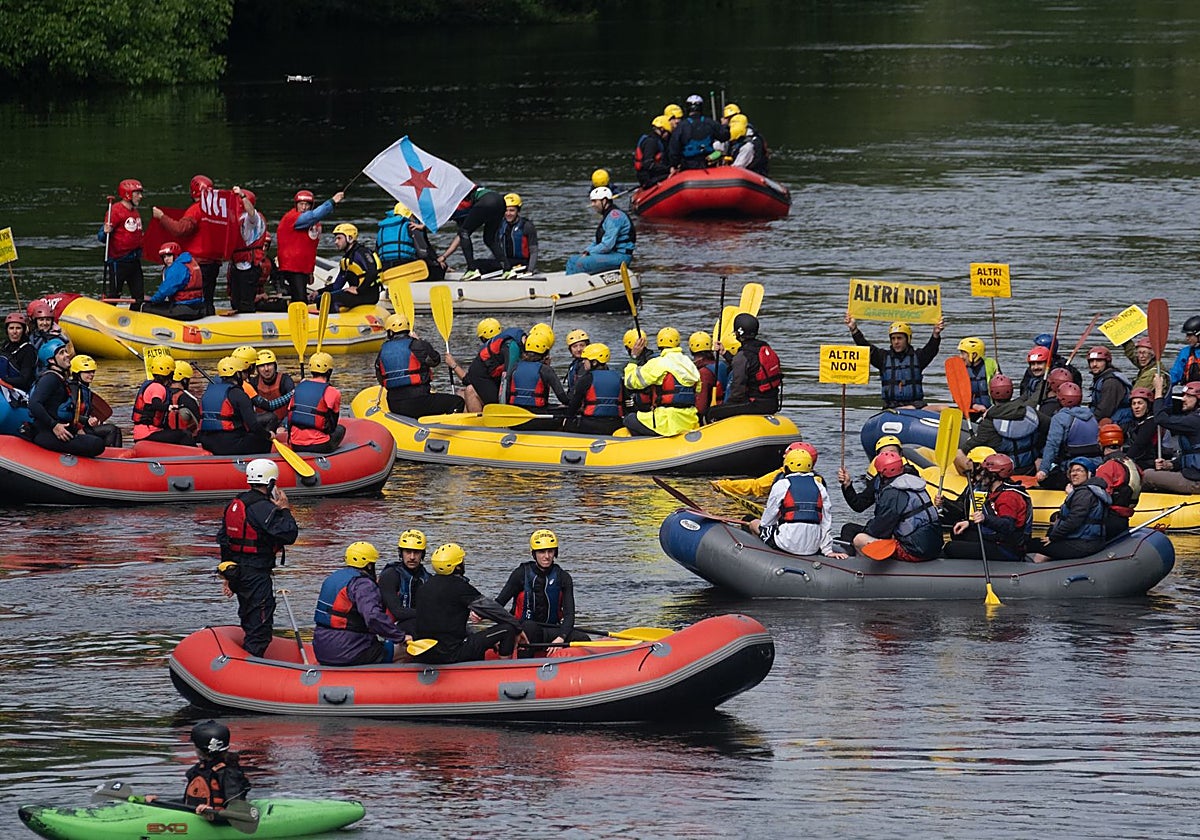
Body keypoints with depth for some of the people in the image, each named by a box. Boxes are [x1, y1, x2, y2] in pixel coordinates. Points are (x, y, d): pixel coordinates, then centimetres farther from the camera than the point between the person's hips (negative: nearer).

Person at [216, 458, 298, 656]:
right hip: (257, 575, -9)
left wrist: (228, 576, 21)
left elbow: (223, 540, 16)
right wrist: (284, 510, -5)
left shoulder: (234, 504, 12)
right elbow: (289, 535, -21)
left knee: (250, 624, 19)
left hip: (236, 572, 9)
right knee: (261, 626, -8)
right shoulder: (263, 508, -17)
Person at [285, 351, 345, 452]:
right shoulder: (333, 393, -7)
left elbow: (290, 419, 13)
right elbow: (333, 424, 4)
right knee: (340, 429, 26)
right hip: (319, 446, -5)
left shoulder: (297, 389, 8)